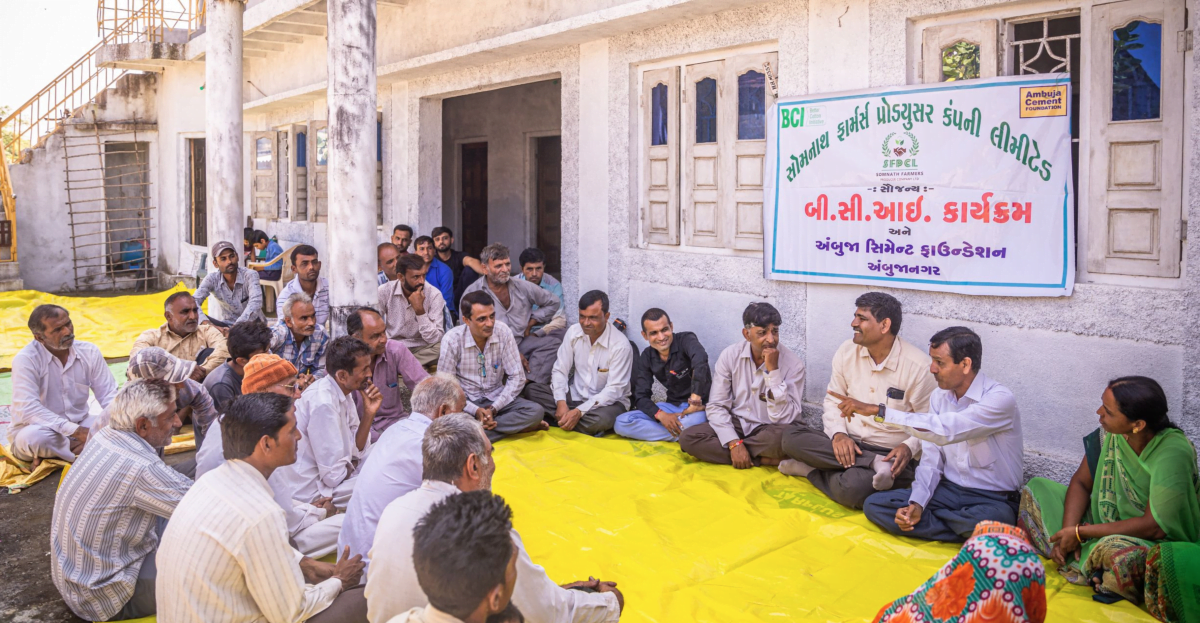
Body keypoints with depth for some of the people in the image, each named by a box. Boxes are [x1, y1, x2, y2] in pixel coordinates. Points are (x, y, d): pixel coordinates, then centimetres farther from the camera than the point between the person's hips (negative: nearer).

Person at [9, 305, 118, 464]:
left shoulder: (89, 352, -3)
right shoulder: (26, 359, -17)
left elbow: (109, 395, -3)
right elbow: (28, 409, -26)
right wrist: (76, 431, -32)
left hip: (80, 424, 5)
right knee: (34, 436, -39)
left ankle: (52, 454, -12)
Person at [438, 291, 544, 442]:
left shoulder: (503, 332, -10)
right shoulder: (452, 339, -16)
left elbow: (517, 377, -6)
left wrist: (493, 409, -16)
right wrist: (475, 411, -22)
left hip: (497, 399, 3)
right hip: (466, 402, -2)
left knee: (536, 411, -23)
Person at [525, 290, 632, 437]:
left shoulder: (621, 345, -19)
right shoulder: (574, 332, -5)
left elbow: (614, 390, -21)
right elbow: (560, 371, -2)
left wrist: (579, 412, -29)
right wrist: (561, 403, -21)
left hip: (607, 402, -5)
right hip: (575, 396, 5)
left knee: (600, 419, -40)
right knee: (531, 389, -14)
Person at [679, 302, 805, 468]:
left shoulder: (793, 363, -15)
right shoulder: (730, 356, -8)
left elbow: (785, 419, -21)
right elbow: (716, 406, -8)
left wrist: (773, 370, -27)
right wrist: (734, 442, -23)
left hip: (768, 430, -2)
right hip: (736, 425, 3)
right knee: (688, 438, -22)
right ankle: (763, 459, -18)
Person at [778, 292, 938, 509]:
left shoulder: (918, 365, -12)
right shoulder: (847, 351, 2)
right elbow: (833, 400, 8)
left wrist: (909, 447, -26)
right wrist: (838, 433, -12)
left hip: (891, 453, -6)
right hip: (848, 442, 7)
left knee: (849, 488, -39)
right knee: (792, 437, -23)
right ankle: (874, 465, -20)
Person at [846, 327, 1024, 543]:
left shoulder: (1000, 399, -19)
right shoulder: (938, 397, 4)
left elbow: (944, 431, -34)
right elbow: (931, 459, 4)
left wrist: (877, 410, -34)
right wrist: (917, 504, -13)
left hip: (993, 499, -6)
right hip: (949, 490, 6)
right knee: (874, 504, -12)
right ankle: (965, 532, -11)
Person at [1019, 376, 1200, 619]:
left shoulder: (1173, 454, -28)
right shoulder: (1112, 435, -10)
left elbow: (1154, 526, -29)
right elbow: (1081, 483, -1)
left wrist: (1080, 533, -24)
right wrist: (1068, 531, -17)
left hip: (1161, 542, -7)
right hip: (1111, 522, 7)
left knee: (1117, 552, -41)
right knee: (1036, 490, 2)